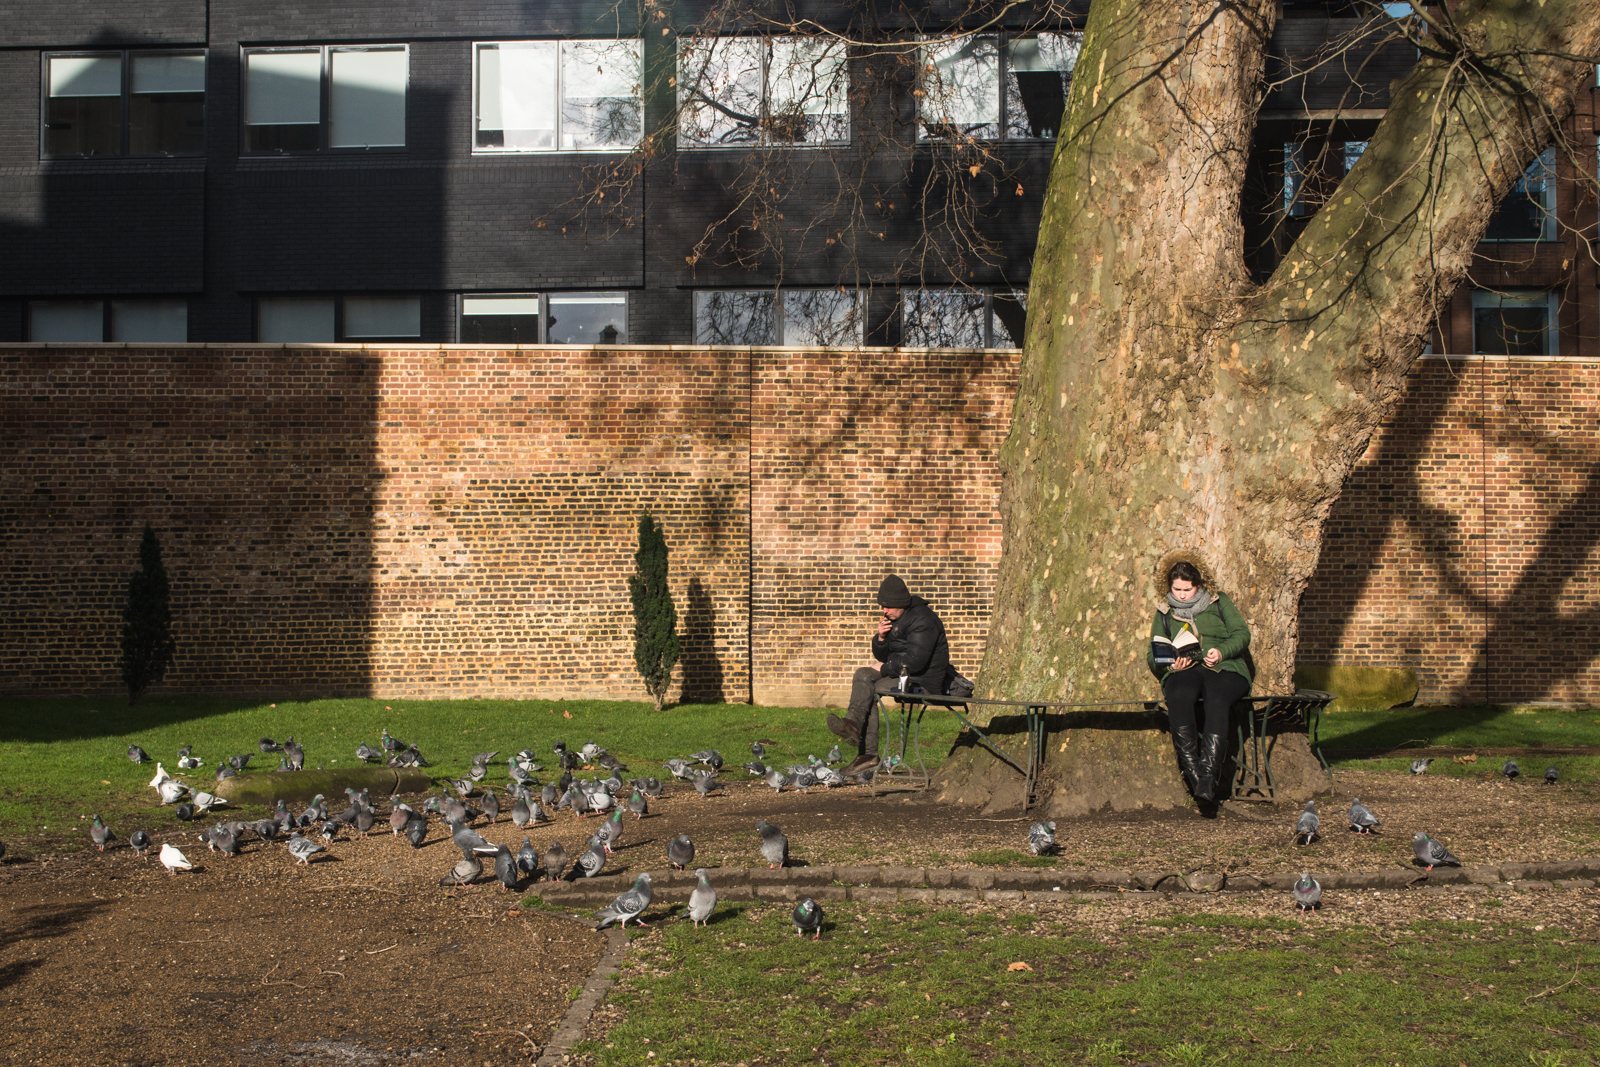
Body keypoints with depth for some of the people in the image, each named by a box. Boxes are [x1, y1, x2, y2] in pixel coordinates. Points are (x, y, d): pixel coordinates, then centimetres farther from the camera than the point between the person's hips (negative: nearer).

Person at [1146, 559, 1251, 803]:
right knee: (1179, 698, -37)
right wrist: (1169, 663, -6)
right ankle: (1193, 773, -41)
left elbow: (1241, 634, 10)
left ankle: (1208, 775, -45)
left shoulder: (1219, 602, 21)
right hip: (1183, 672, 1)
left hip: (1224, 669, -1)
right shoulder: (1164, 612, 25)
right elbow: (1153, 655, 18)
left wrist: (1222, 652, -11)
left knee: (1216, 701, -37)